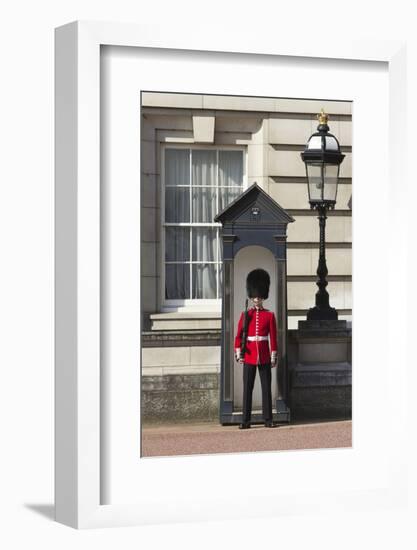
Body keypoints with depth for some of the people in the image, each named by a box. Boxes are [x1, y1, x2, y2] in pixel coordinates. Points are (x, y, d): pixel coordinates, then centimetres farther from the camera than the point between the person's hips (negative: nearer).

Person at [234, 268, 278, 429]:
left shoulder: (270, 315, 3)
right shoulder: (245, 315, 4)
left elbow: (273, 338, 2)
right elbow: (238, 336, 1)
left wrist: (274, 357, -1)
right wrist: (238, 353, -9)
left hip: (264, 357, 0)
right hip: (249, 357, 0)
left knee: (266, 388, 3)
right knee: (247, 389, 3)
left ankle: (268, 419, 10)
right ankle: (246, 421, 7)